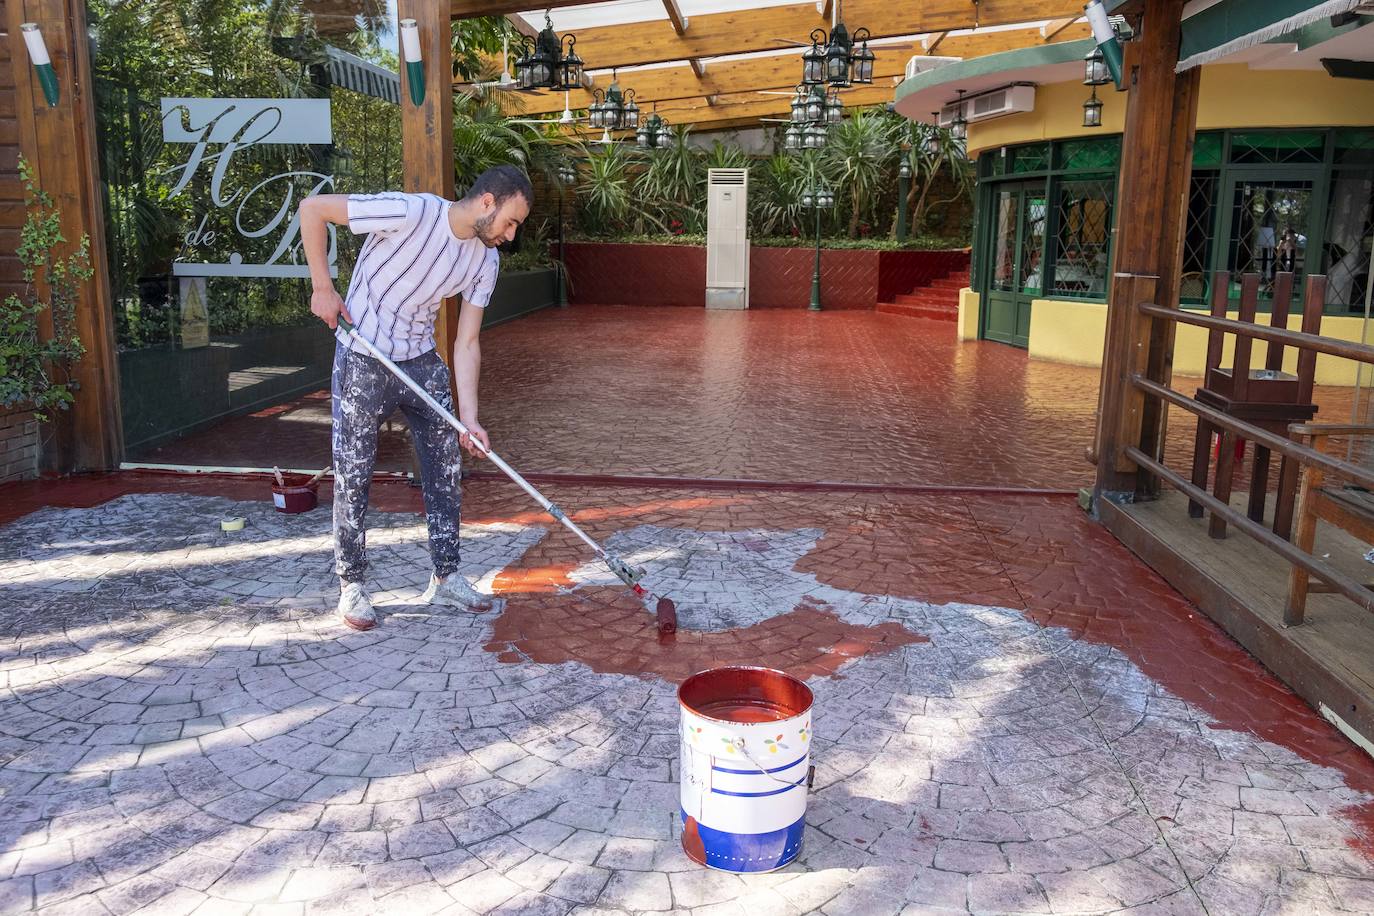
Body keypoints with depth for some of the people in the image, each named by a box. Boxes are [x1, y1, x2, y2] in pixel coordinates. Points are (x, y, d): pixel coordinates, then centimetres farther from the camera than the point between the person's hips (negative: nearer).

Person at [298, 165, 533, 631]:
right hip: (362, 362, -6)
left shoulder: (485, 261, -4)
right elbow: (312, 208, -16)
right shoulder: (410, 212, -23)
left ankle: (446, 579, 22)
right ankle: (352, 588, 18)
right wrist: (323, 287, -15)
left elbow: (466, 344, -2)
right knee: (353, 477, 2)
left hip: (422, 362, 6)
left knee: (446, 470, 7)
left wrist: (469, 418, -10)